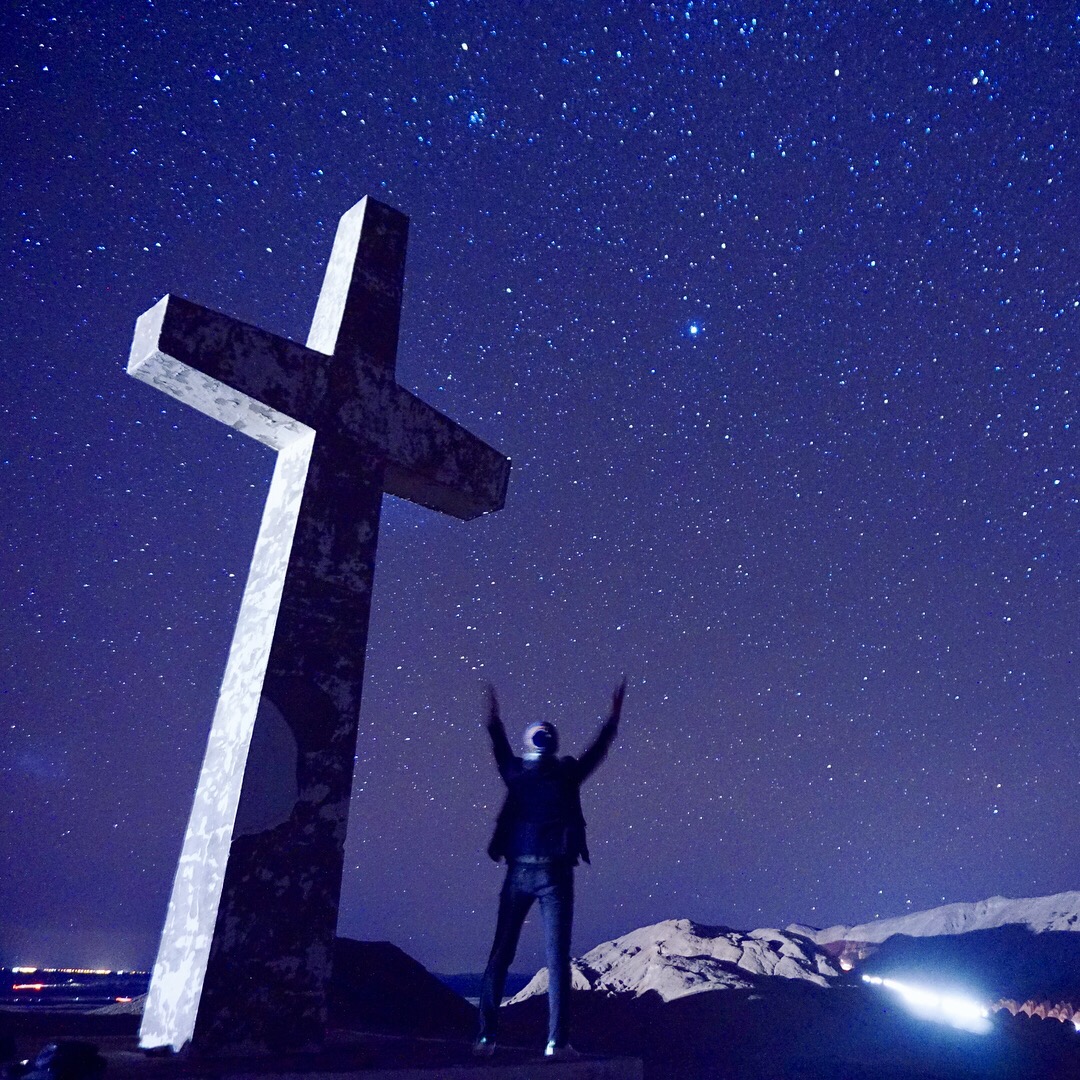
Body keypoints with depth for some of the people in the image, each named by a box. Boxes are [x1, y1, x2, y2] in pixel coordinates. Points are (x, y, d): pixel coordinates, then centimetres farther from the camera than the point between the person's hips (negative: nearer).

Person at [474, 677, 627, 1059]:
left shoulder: (515, 773, 2)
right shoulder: (567, 774, -3)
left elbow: (501, 749, 22)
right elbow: (598, 748, 10)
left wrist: (494, 719, 37)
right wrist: (614, 715, 22)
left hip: (518, 873, 2)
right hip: (554, 875, -2)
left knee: (500, 956, 8)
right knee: (557, 960, 1)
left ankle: (486, 1036, 7)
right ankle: (556, 1041, -3)